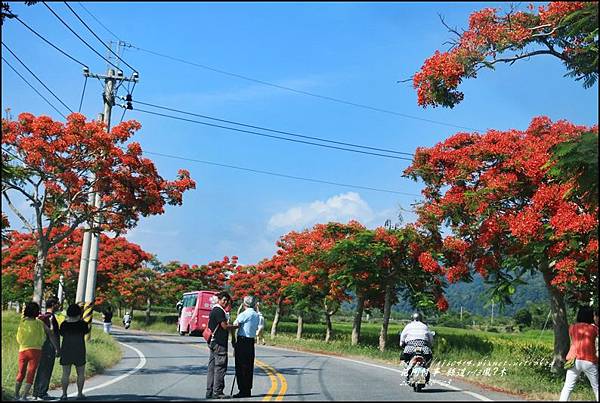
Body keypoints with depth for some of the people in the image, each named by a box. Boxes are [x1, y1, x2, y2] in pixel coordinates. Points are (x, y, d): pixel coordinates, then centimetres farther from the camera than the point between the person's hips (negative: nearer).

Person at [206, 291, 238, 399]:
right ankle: (217, 392, -3)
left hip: (214, 342, 10)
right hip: (219, 343, -10)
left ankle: (210, 392, 15)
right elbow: (225, 326, -18)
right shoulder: (218, 311, -14)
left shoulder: (215, 310, 18)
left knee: (212, 367, 11)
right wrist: (236, 326, -5)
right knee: (220, 367, -5)